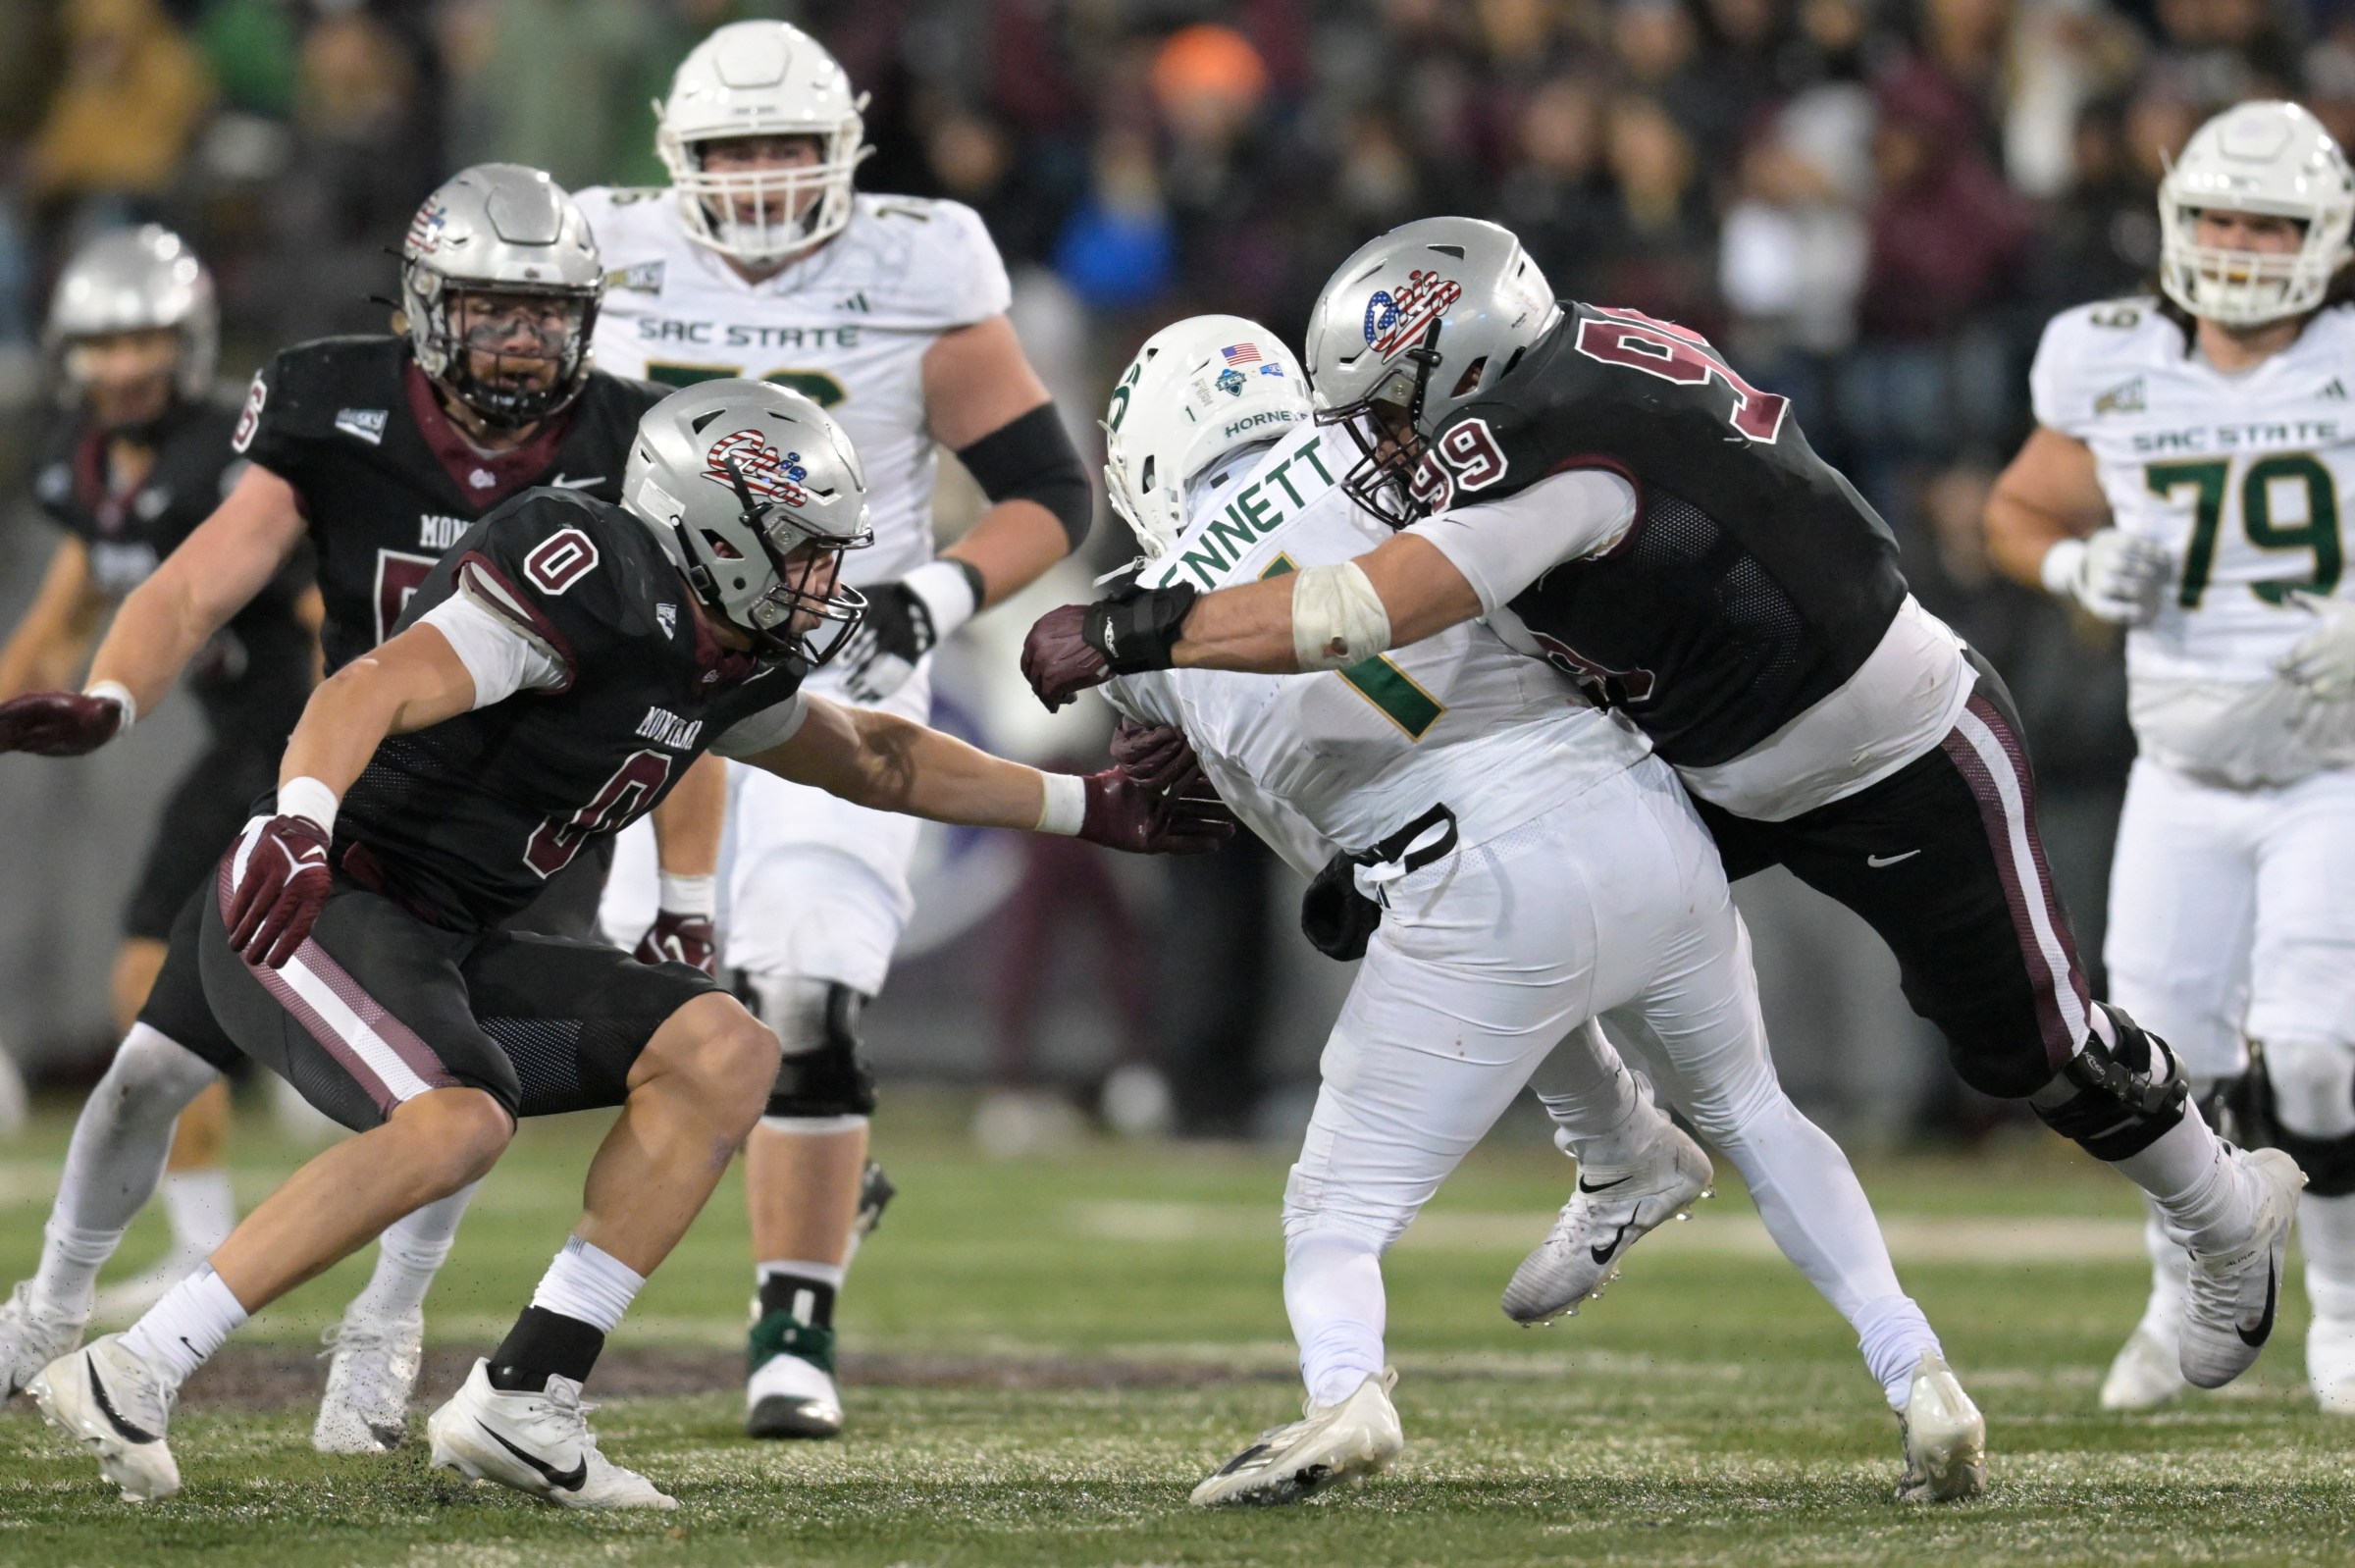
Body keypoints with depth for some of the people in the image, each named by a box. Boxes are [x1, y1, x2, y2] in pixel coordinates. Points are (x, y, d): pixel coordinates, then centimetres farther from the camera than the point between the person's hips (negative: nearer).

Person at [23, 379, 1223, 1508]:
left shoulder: (719, 665, 13)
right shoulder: (595, 581, -17)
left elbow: (872, 758, 31)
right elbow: (375, 692, -29)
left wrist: (1089, 809, 31)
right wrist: (299, 824, -47)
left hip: (445, 948, 10)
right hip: (314, 908, -10)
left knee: (723, 1055, -1)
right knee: (458, 1119, -34)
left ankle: (520, 1398, -6)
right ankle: (130, 1375, -28)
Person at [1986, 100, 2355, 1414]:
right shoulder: (2119, 375, -2)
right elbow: (2018, 510, 13)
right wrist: (2081, 567, -9)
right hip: (2187, 775, 3)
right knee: (2166, 1052, 1)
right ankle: (2188, 1294, 26)